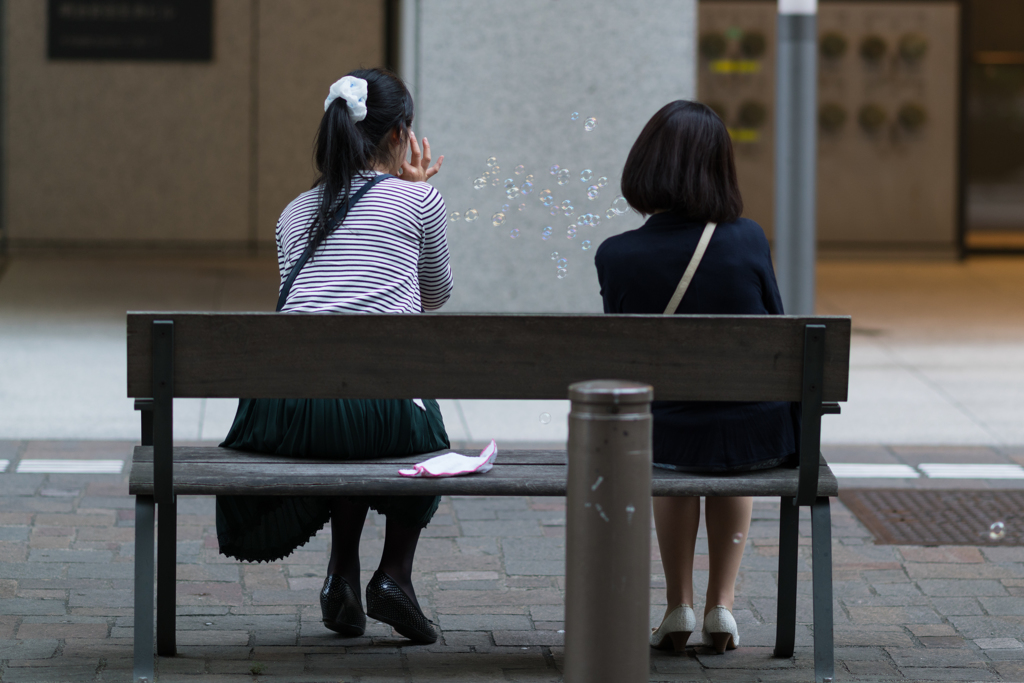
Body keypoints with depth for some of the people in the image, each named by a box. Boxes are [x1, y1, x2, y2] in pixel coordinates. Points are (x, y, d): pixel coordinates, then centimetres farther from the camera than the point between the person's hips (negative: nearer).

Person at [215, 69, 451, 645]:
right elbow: (436, 295, 23)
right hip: (379, 411, -4)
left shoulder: (295, 214, 20)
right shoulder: (417, 200, 8)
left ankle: (344, 578, 27)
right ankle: (394, 576, 18)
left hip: (286, 413, 4)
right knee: (423, 425, 32)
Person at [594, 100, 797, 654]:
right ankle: (721, 604, 31)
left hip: (667, 442, 0)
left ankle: (678, 606, 32)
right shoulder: (748, 241, -11)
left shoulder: (616, 256, -11)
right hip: (761, 441, 0)